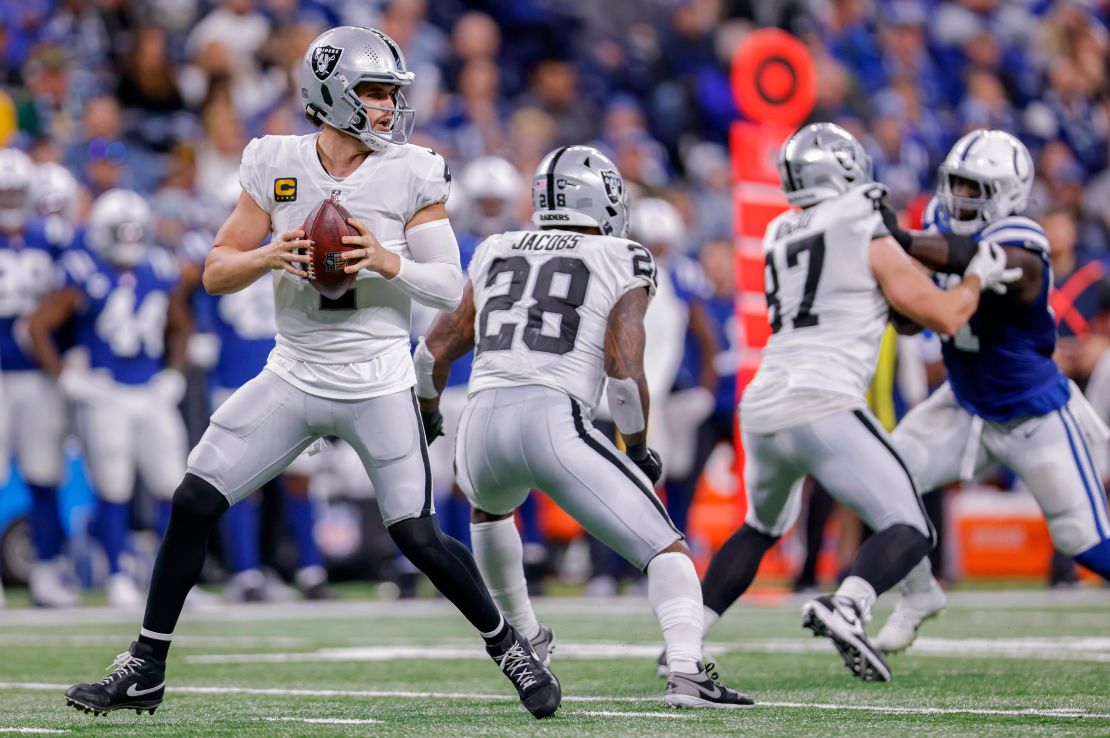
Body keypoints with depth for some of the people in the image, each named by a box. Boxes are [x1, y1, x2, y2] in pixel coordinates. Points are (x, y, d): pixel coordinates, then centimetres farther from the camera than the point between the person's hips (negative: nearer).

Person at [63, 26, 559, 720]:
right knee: (195, 503, -4)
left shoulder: (410, 176, -6)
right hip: (294, 376, 3)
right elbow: (216, 273, 2)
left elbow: (451, 287, -6)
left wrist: (388, 260, -23)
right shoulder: (276, 168, -1)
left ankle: (509, 644, 16)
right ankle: (145, 670, 7)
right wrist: (269, 256, -18)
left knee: (418, 536, -9)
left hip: (378, 386, -3)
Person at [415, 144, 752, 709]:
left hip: (481, 426, 5)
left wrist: (426, 412, 48)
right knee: (666, 550, 0)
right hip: (555, 424, -5)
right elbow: (624, 376, -2)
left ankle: (523, 637, 48)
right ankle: (686, 673, -22)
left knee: (490, 505, 40)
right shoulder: (622, 264, 10)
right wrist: (639, 451, 14)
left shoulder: (497, 254, 23)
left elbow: (435, 351, 28)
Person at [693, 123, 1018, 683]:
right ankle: (845, 608, -32)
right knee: (909, 531, -4)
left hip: (762, 408, 7)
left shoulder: (780, 238, 19)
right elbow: (945, 317, 4)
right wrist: (978, 277, 20)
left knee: (762, 527, 30)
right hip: (822, 407, -7)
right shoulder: (868, 239, 1)